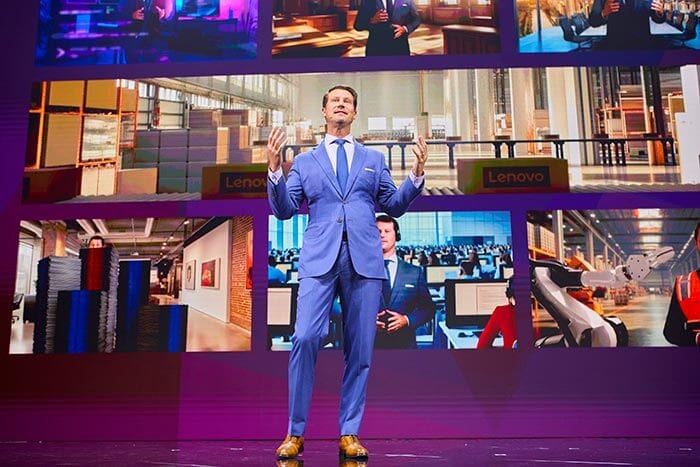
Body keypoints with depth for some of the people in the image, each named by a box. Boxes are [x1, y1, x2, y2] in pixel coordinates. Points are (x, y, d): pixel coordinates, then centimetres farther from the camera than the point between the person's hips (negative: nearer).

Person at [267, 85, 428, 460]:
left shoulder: (374, 159, 20)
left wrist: (416, 175, 1)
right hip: (319, 258, -1)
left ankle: (349, 434, 12)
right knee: (305, 338, -15)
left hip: (364, 259, 2)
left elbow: (394, 206, 16)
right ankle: (295, 433, -1)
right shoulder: (304, 161, 17)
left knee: (359, 349, 1)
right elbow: (285, 210, 8)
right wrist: (274, 169, -5)